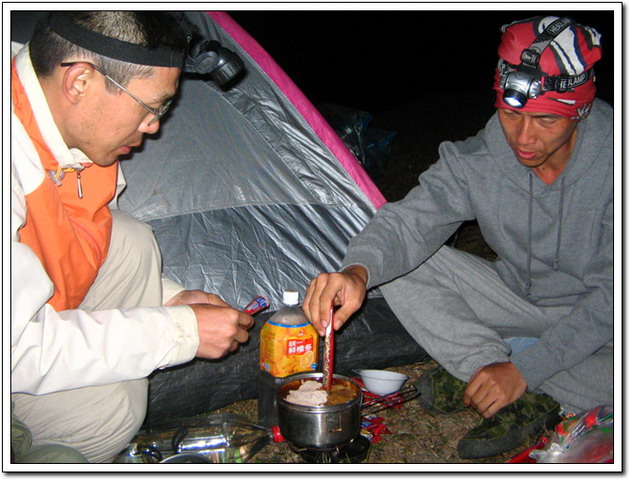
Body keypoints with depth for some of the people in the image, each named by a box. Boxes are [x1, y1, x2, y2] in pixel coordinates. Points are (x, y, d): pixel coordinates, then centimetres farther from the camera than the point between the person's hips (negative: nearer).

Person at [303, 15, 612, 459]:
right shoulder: (479, 158, -18)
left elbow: (612, 295, -25)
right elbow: (411, 220, -28)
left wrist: (524, 369, -29)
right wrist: (357, 271, -51)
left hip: (595, 319, -3)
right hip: (518, 298, 4)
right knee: (400, 265, -16)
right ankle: (531, 401, -19)